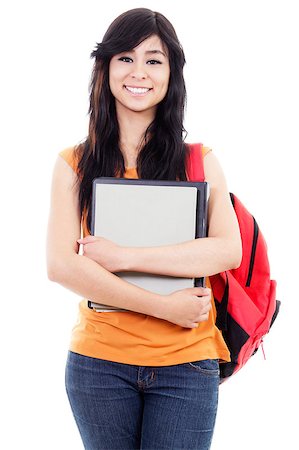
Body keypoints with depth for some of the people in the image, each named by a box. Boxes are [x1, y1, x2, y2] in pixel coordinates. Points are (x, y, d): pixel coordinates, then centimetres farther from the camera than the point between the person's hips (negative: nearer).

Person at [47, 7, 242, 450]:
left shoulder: (199, 161, 4)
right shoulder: (75, 163, 3)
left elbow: (229, 251, -9)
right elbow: (60, 265, -8)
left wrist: (124, 256, -16)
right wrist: (163, 306, -15)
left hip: (187, 364, 0)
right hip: (98, 361, 0)